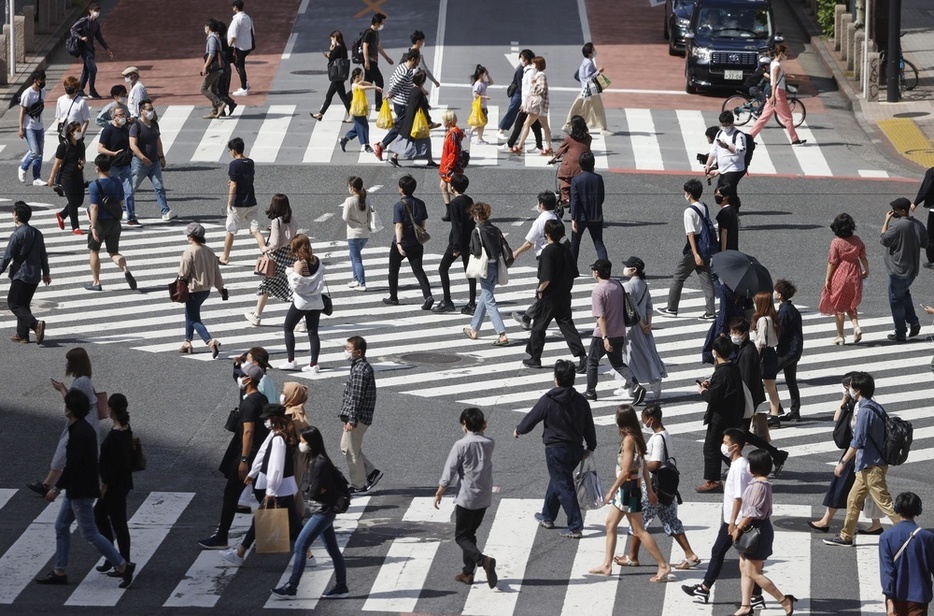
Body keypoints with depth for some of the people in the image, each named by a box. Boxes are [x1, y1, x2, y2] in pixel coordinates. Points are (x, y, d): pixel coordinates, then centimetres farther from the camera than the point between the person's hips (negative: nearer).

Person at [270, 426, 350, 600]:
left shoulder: (320, 463, -21)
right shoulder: (313, 461, 9)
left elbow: (313, 493, -21)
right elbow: (304, 486, 12)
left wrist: (308, 491, -1)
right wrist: (309, 489, -7)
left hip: (324, 510, -10)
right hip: (324, 510, 10)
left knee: (300, 546, -8)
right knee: (332, 549, 13)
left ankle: (291, 588, -6)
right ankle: (341, 587, 19)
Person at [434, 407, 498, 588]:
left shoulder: (461, 445, -14)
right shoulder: (489, 443, 0)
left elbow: (449, 472, -11)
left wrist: (439, 493, -2)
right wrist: (481, 431, 11)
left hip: (466, 498, -6)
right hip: (484, 498, 6)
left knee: (461, 537, 2)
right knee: (470, 534, 19)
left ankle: (483, 560, -23)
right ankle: (468, 572, 19)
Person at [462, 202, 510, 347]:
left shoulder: (477, 232, -14)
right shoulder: (496, 230, 5)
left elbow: (476, 251, -19)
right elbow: (506, 249, 4)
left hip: (484, 269, -7)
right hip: (496, 268, 7)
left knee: (489, 302, -7)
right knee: (484, 299, 22)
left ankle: (502, 335, -17)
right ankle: (474, 329, 37)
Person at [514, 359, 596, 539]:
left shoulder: (548, 400, -14)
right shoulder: (581, 401, 1)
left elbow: (531, 419, -2)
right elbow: (589, 426, 9)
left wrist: (519, 430, 17)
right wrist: (590, 447, 22)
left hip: (556, 449, -6)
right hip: (576, 449, 6)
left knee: (564, 487, -4)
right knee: (556, 481, 25)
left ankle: (575, 527, -8)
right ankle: (547, 516, 39)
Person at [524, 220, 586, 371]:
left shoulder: (548, 252, -19)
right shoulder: (566, 250, 3)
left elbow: (546, 278, -24)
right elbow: (574, 273, 8)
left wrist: (540, 290, -8)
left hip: (548, 297, -6)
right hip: (564, 296, 6)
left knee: (538, 326, 9)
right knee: (567, 325, 7)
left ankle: (534, 358, 20)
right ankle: (581, 355, -6)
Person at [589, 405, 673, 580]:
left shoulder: (628, 439, -20)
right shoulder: (636, 438, 7)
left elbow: (625, 470, -23)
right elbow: (644, 466, 12)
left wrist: (611, 491, -16)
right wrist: (649, 490, 16)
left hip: (629, 487, -10)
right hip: (625, 488, 10)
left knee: (639, 531, -4)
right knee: (610, 524, 16)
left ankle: (664, 566, -3)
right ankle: (606, 565, 21)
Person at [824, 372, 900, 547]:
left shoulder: (865, 411, -19)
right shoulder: (876, 408, 10)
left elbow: (858, 442, -22)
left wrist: (843, 462, -17)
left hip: (871, 466, -10)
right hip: (868, 465, 10)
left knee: (884, 502, -8)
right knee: (853, 500, 16)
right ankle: (846, 536, 23)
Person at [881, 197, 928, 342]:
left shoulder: (897, 225, -23)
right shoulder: (918, 225, 0)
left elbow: (884, 240, -15)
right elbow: (924, 244, 9)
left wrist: (886, 221, -8)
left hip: (898, 271, -7)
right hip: (913, 269, 7)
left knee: (896, 301, 6)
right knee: (905, 294, 29)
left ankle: (900, 334, 11)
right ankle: (913, 322, 18)